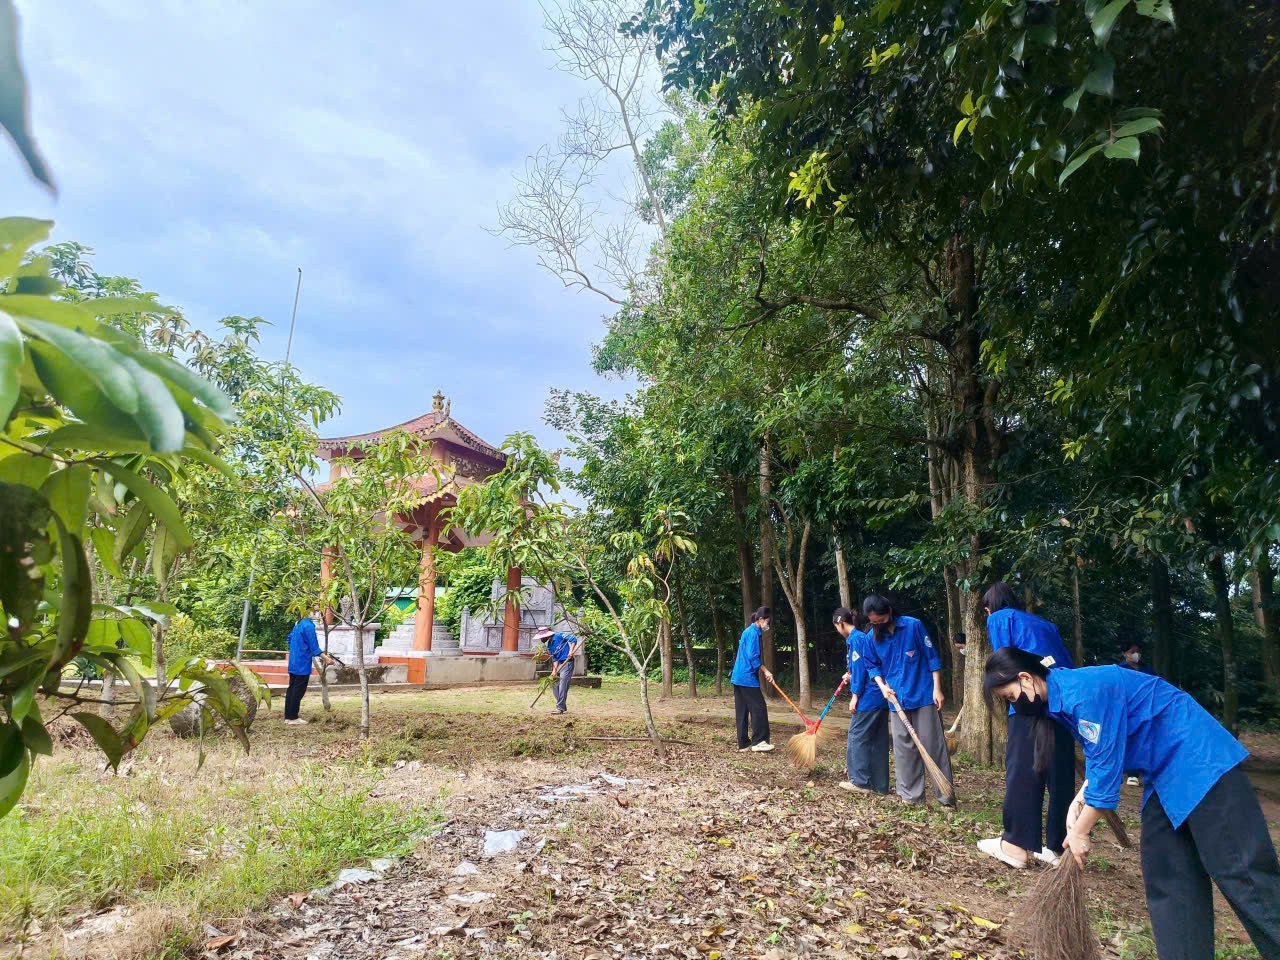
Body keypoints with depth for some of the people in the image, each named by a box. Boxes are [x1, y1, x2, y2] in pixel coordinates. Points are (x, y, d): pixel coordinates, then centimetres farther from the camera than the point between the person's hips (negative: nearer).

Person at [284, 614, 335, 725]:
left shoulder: (298, 624, 10)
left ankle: (288, 716, 17)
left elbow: (290, 638, 23)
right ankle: (293, 718, 3)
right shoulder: (308, 625, -16)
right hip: (302, 664, -9)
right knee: (299, 690, -2)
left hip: (293, 663, 9)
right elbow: (314, 646, -17)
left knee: (292, 689, 12)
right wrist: (325, 658, -17)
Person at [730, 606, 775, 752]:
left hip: (738, 677, 10)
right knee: (759, 708, -5)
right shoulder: (753, 632, -12)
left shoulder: (747, 631, 18)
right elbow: (753, 657, -18)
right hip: (748, 678, -10)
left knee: (741, 711, 9)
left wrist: (762, 671, 24)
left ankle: (743, 743, 12)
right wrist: (766, 672, -12)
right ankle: (758, 741, -5)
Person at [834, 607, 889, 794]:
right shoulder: (865, 637, 16)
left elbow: (860, 668, -17)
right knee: (878, 740, 11)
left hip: (868, 697, -9)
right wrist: (851, 675, 30)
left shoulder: (855, 639, -12)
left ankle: (861, 781, 4)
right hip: (881, 696, 9)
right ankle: (880, 784, 16)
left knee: (857, 737, 0)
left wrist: (855, 695, -14)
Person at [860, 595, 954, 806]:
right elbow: (872, 666, 13)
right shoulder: (872, 637, 0)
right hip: (897, 699, 4)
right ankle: (910, 794, 15)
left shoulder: (913, 626, -11)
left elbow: (932, 657, -5)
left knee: (933, 744, -1)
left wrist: (937, 688, -8)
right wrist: (882, 686, -5)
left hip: (924, 696, -4)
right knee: (903, 748, 6)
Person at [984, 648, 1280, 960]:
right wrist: (1080, 800, -2)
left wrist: (1080, 832, -13)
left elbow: (1106, 765, -23)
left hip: (1200, 761, -10)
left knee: (1240, 871, -9)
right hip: (1164, 774, 10)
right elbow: (1100, 756, 14)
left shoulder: (1082, 691, -26)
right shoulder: (1060, 697, 5)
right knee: (1164, 877, 7)